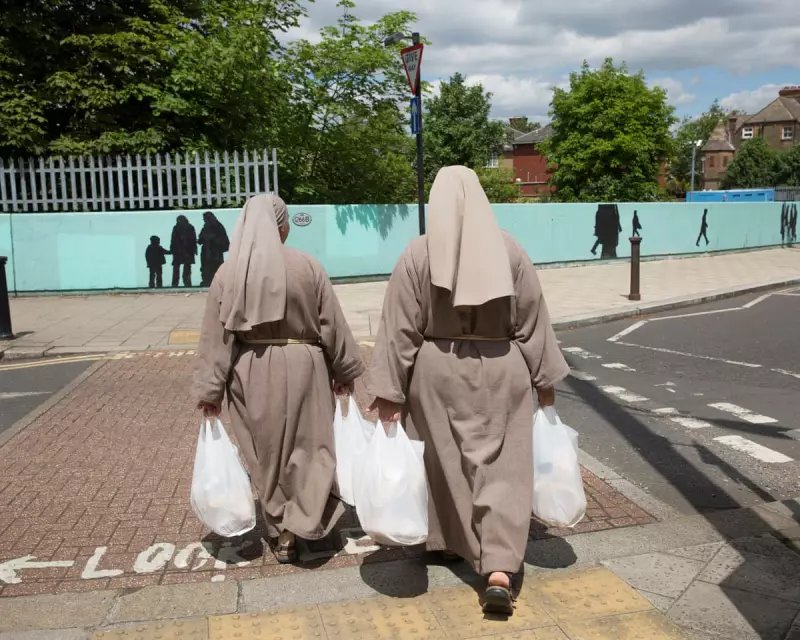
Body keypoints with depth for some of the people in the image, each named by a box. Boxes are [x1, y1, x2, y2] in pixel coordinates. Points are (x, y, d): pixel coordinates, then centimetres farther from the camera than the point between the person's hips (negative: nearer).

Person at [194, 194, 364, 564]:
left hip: (251, 373, 2)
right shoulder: (307, 267, -8)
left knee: (267, 451, 16)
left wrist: (211, 390, 3)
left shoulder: (228, 273, -6)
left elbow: (215, 336, -4)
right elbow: (332, 326, -2)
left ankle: (280, 529, 26)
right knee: (306, 447, 12)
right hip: (301, 367, -1)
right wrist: (344, 371, 10)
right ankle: (296, 527, 4)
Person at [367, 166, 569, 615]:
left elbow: (400, 328, -8)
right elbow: (533, 321, 1)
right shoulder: (509, 249, -4)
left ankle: (450, 541, 35)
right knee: (503, 465, 4)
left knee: (445, 461, 17)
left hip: (438, 370, 0)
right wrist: (545, 381, 10)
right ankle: (500, 569, -5)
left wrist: (389, 392, -4)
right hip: (500, 368, 0)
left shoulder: (418, 253, -8)